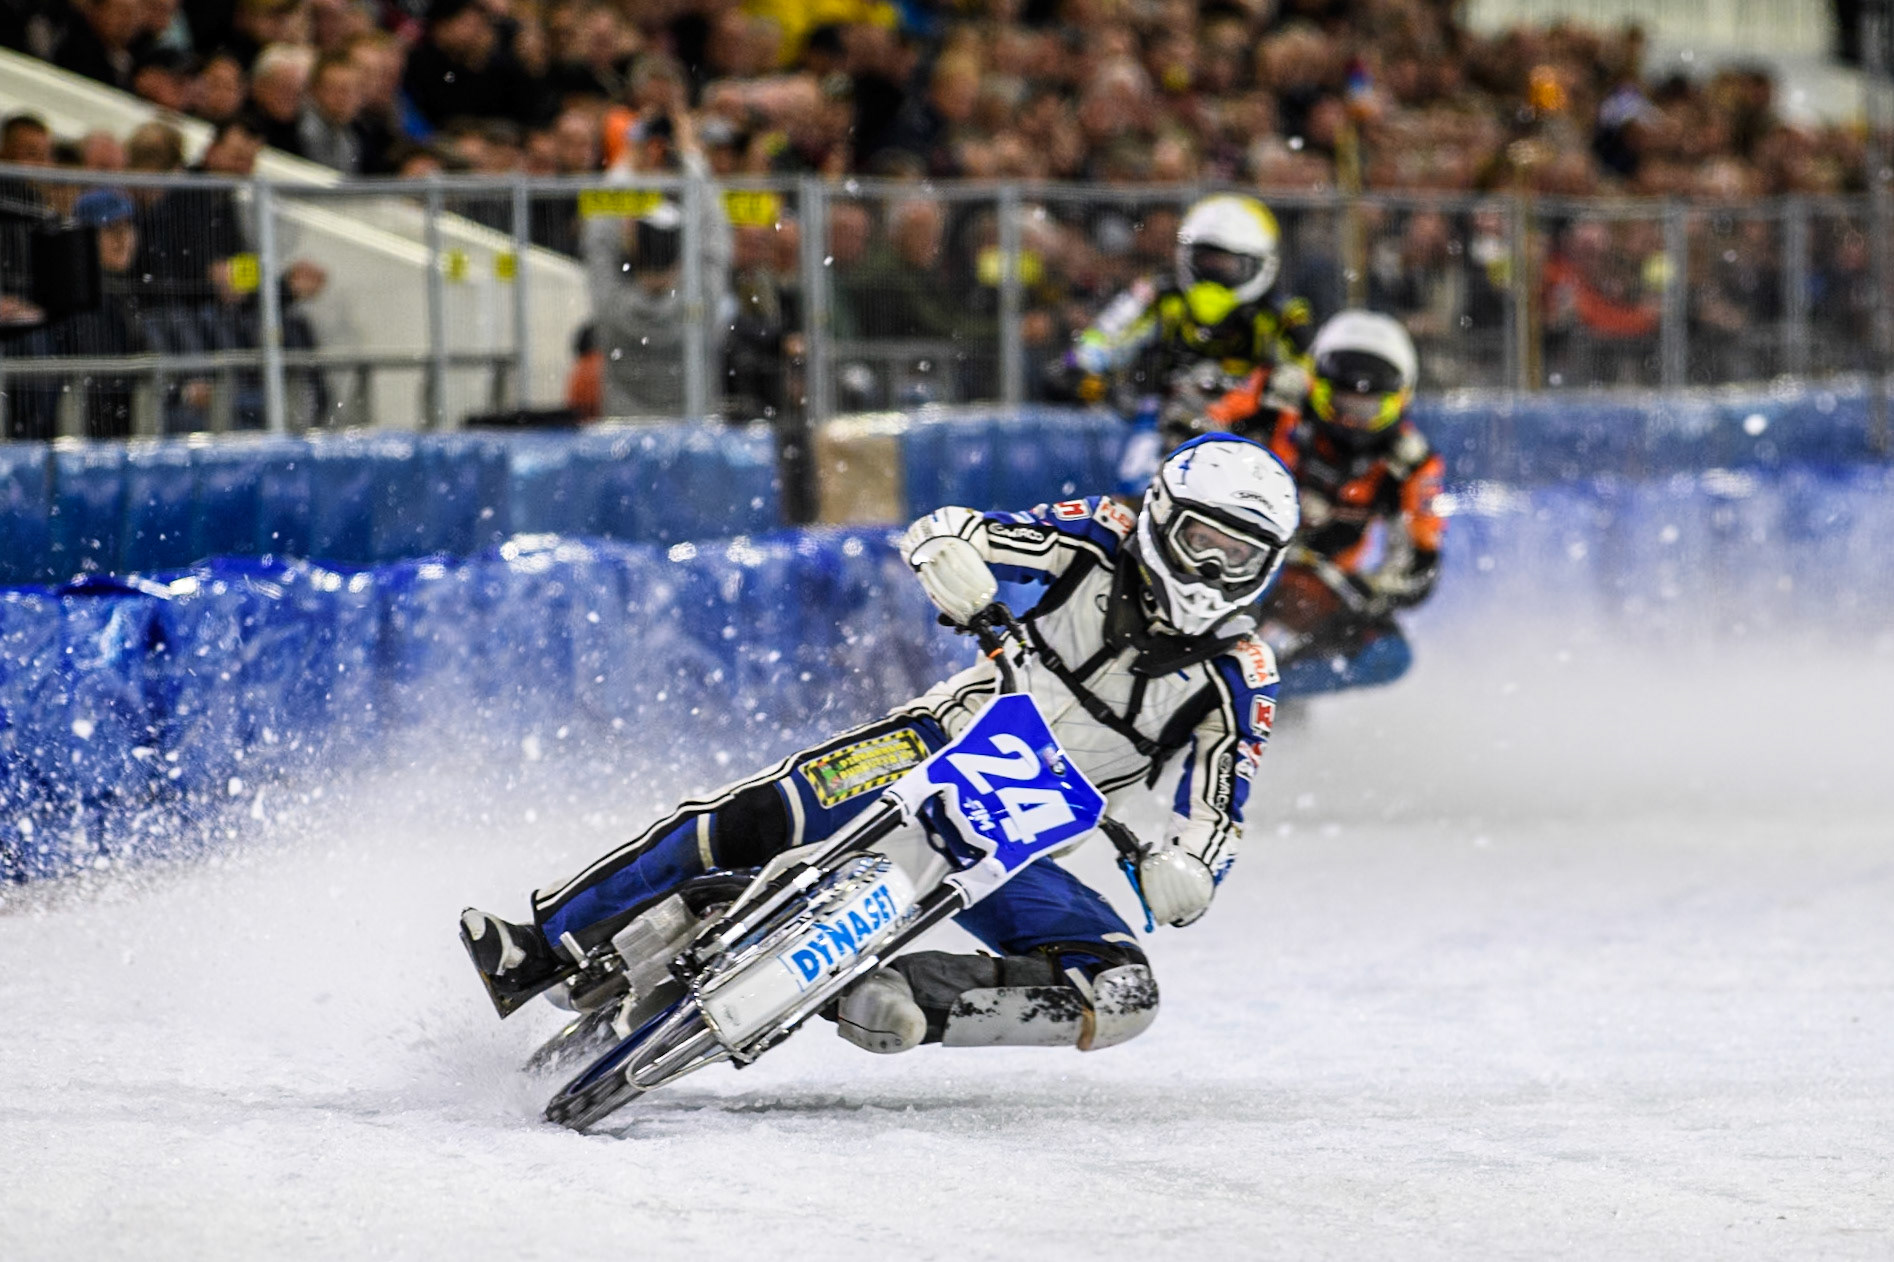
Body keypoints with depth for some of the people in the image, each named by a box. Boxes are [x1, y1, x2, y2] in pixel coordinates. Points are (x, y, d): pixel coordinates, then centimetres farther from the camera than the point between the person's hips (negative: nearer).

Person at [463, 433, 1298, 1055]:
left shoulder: (1238, 679, -1)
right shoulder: (1104, 542, -1)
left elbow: (1216, 821, -2)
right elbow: (941, 532, -6)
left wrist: (1186, 875, -26)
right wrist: (954, 563, -31)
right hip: (936, 748, -2)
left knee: (1121, 995, -22)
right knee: (756, 820, -27)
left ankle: (907, 1003, -26)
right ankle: (540, 952, -20)